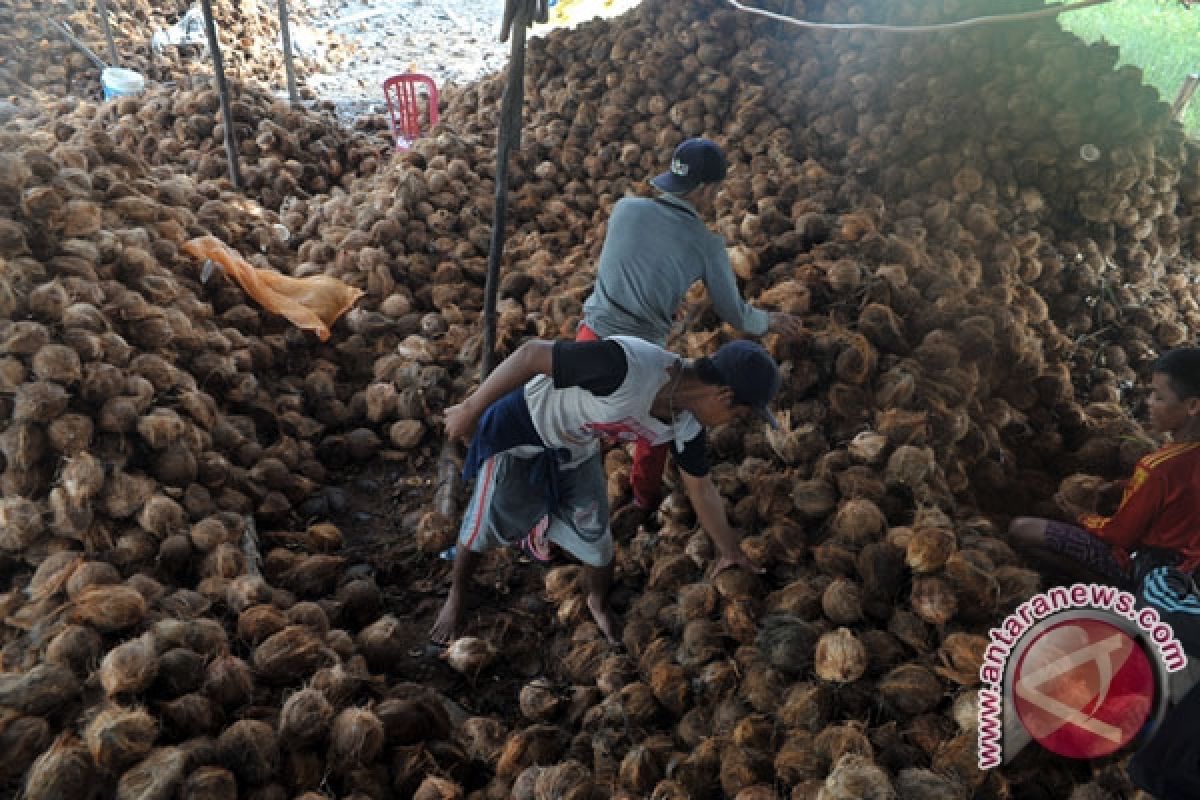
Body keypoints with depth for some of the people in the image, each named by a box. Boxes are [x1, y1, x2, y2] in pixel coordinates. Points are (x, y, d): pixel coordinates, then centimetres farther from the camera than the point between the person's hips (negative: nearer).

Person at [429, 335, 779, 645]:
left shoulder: (686, 424, -15)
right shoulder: (627, 365, -41)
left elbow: (701, 487, 3)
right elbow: (532, 354, -33)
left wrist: (729, 548, 16)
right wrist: (470, 409, -25)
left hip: (577, 448, 5)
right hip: (519, 429, -5)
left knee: (594, 534, 9)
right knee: (484, 522, 11)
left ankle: (598, 603, 40)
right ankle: (455, 598, 40)